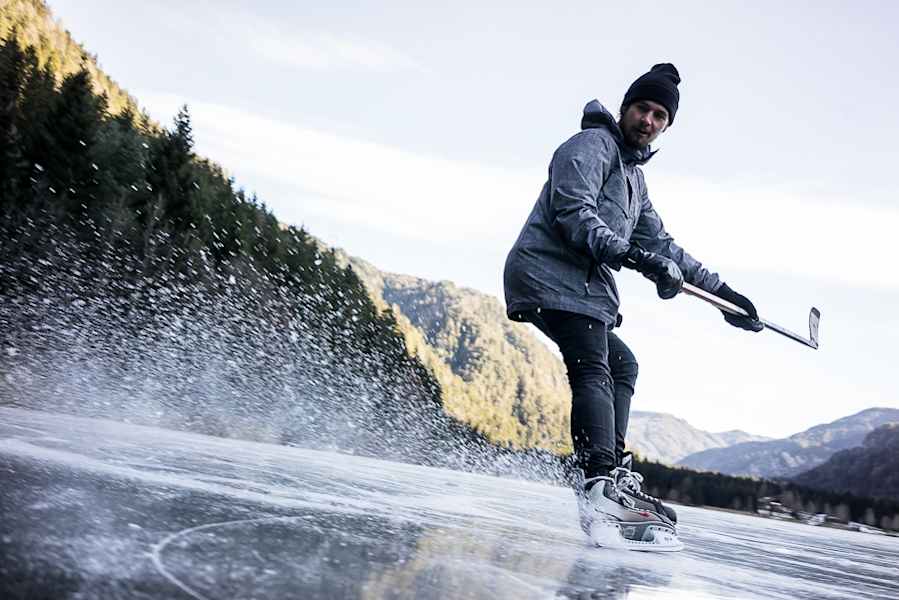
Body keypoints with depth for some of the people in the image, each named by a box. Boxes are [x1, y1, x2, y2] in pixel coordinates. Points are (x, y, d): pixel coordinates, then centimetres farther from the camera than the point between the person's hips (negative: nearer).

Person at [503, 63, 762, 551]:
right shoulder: (591, 146, -2)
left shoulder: (633, 175, 27)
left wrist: (720, 291, 26)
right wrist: (624, 252, -31)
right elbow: (573, 210, -18)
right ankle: (600, 484, -36)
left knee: (621, 364, 16)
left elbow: (659, 244, 29)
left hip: (584, 287, 11)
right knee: (593, 370, -24)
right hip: (551, 276, -10)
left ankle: (612, 471, 11)